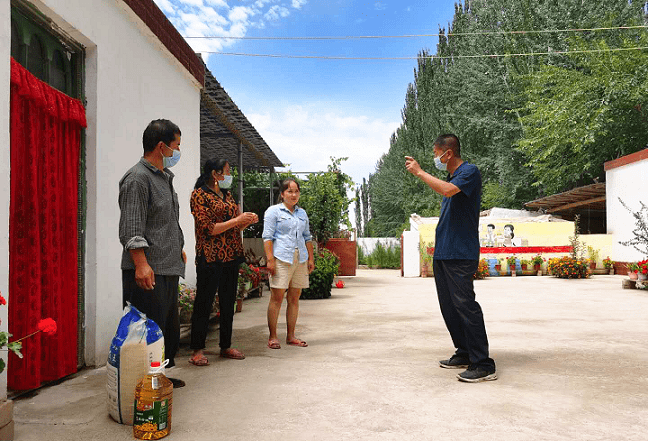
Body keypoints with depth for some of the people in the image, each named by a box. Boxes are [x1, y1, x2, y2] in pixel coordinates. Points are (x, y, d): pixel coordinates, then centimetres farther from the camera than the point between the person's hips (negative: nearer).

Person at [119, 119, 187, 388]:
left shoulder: (165, 177, 19)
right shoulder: (137, 178, -11)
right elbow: (131, 229, -18)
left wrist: (178, 249, 28)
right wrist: (141, 264, -25)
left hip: (169, 268, 10)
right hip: (147, 271, -10)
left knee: (169, 328, 17)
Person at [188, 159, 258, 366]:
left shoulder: (227, 195, 17)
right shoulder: (199, 194, -6)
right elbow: (208, 228, -15)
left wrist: (248, 221, 3)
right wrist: (237, 220, -15)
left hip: (231, 256, 8)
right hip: (210, 258, -7)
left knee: (228, 303, 11)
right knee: (204, 303, -2)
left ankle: (225, 346, 21)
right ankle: (198, 350, 7)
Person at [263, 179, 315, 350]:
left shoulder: (302, 213, 20)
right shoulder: (273, 211, 2)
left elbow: (307, 237, 23)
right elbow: (267, 237, -5)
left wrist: (311, 258, 15)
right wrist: (270, 259, -13)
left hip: (300, 259, 6)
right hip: (281, 258, -5)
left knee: (294, 298, 6)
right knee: (277, 297, -5)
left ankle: (291, 336, 13)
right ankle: (272, 337, 2)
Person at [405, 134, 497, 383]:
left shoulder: (469, 172, -8)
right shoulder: (450, 177, 20)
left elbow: (448, 190, -26)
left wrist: (420, 172, -17)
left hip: (460, 254, -10)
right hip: (443, 253, 10)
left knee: (465, 305, -12)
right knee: (449, 306, 12)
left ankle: (483, 365, -6)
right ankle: (464, 354, 23)